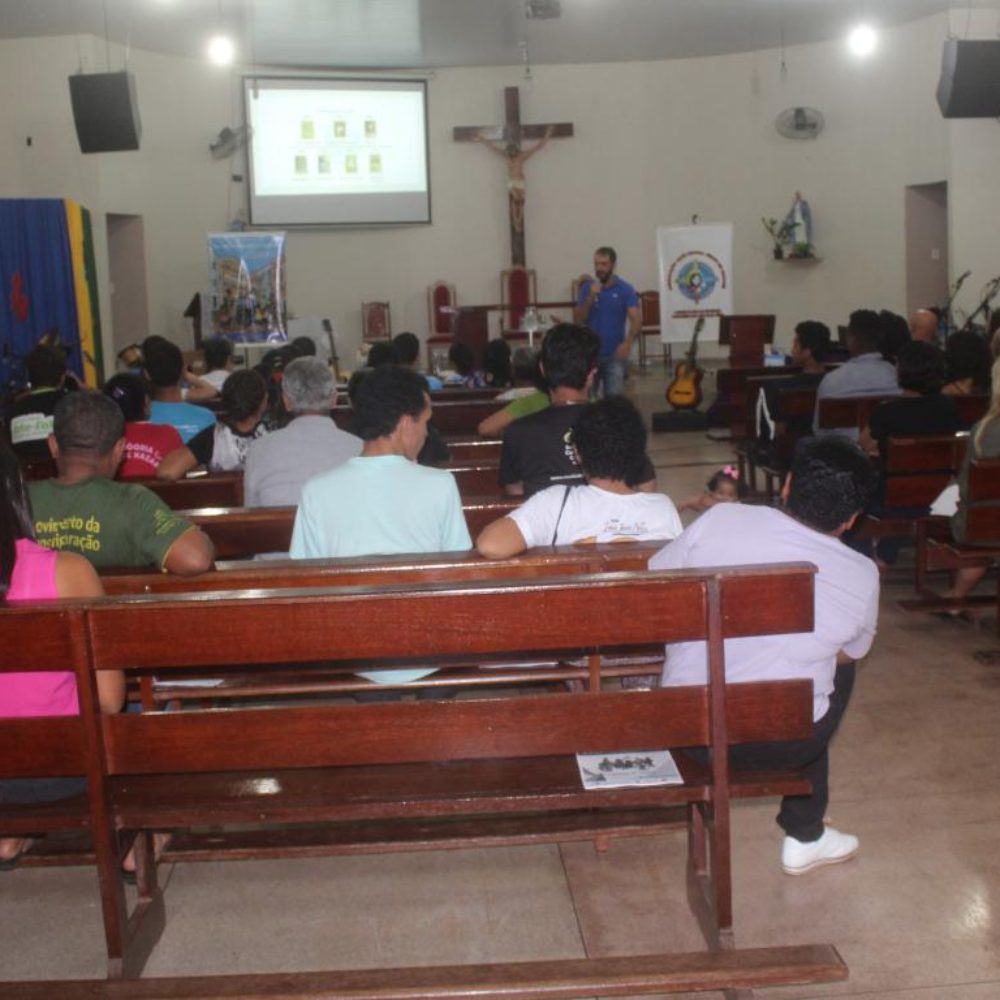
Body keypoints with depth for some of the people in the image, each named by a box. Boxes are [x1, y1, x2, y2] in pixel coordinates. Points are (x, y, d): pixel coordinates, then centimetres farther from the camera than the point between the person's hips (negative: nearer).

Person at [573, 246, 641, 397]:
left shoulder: (625, 289, -5)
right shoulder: (588, 287, 3)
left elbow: (637, 319, -14)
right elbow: (577, 320, -1)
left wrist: (627, 343, -30)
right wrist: (591, 297, -15)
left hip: (614, 355, -3)